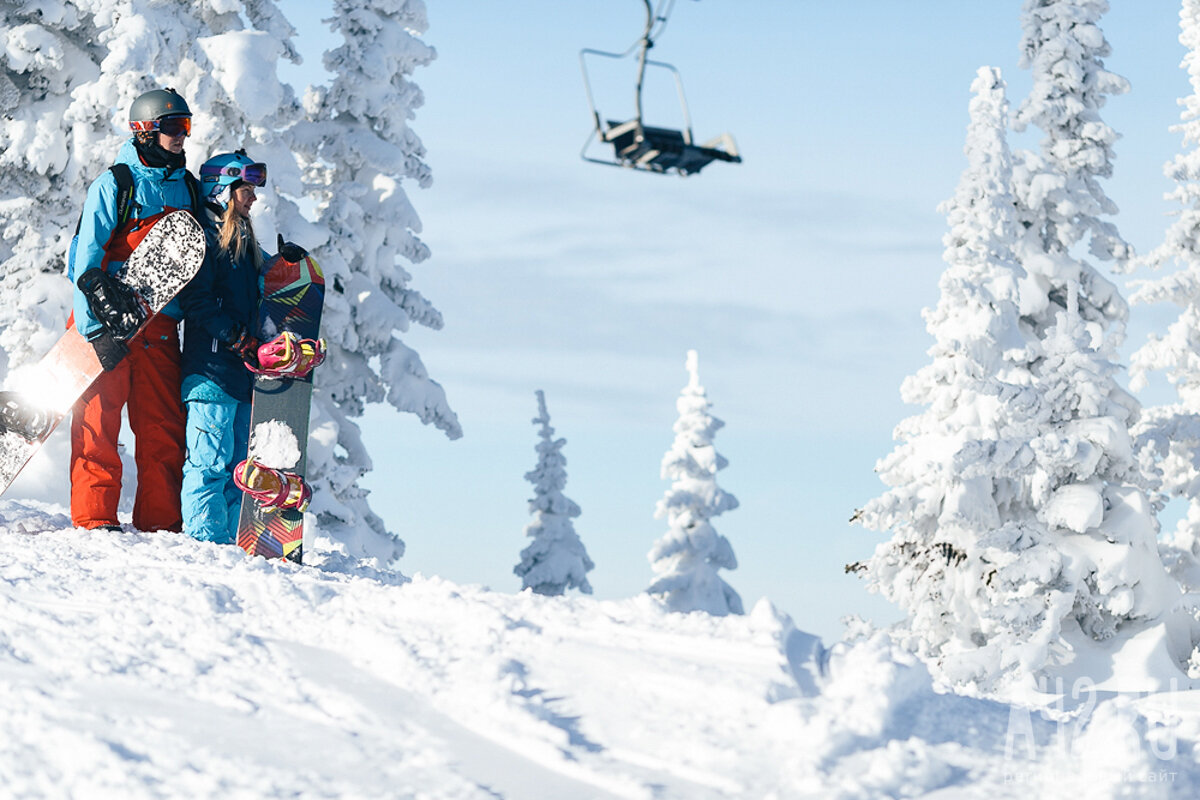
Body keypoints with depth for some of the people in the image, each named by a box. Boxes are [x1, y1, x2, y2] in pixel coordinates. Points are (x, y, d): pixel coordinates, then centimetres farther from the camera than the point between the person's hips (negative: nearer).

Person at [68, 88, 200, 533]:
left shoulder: (188, 188, 13)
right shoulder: (114, 185, -4)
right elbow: (86, 261, -9)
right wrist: (95, 328, -17)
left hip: (159, 326, 5)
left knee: (164, 429, 2)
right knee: (99, 421, -6)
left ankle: (161, 525, 7)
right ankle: (94, 520, -3)